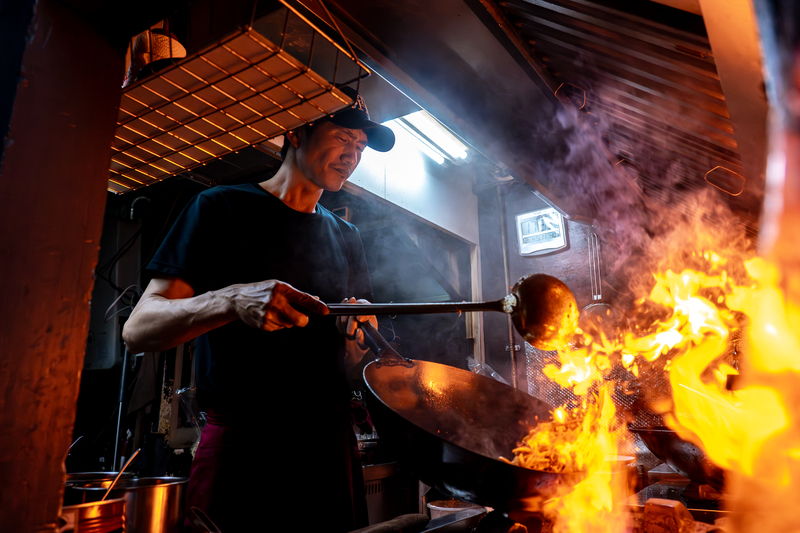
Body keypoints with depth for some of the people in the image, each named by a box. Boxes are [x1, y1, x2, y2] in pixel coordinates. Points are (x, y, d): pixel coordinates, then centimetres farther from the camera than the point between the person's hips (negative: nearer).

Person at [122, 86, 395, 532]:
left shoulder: (346, 238, 13)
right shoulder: (224, 208, -1)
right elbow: (138, 330, -9)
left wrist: (357, 336, -9)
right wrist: (233, 301, -27)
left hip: (329, 446, 5)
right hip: (239, 446, -4)